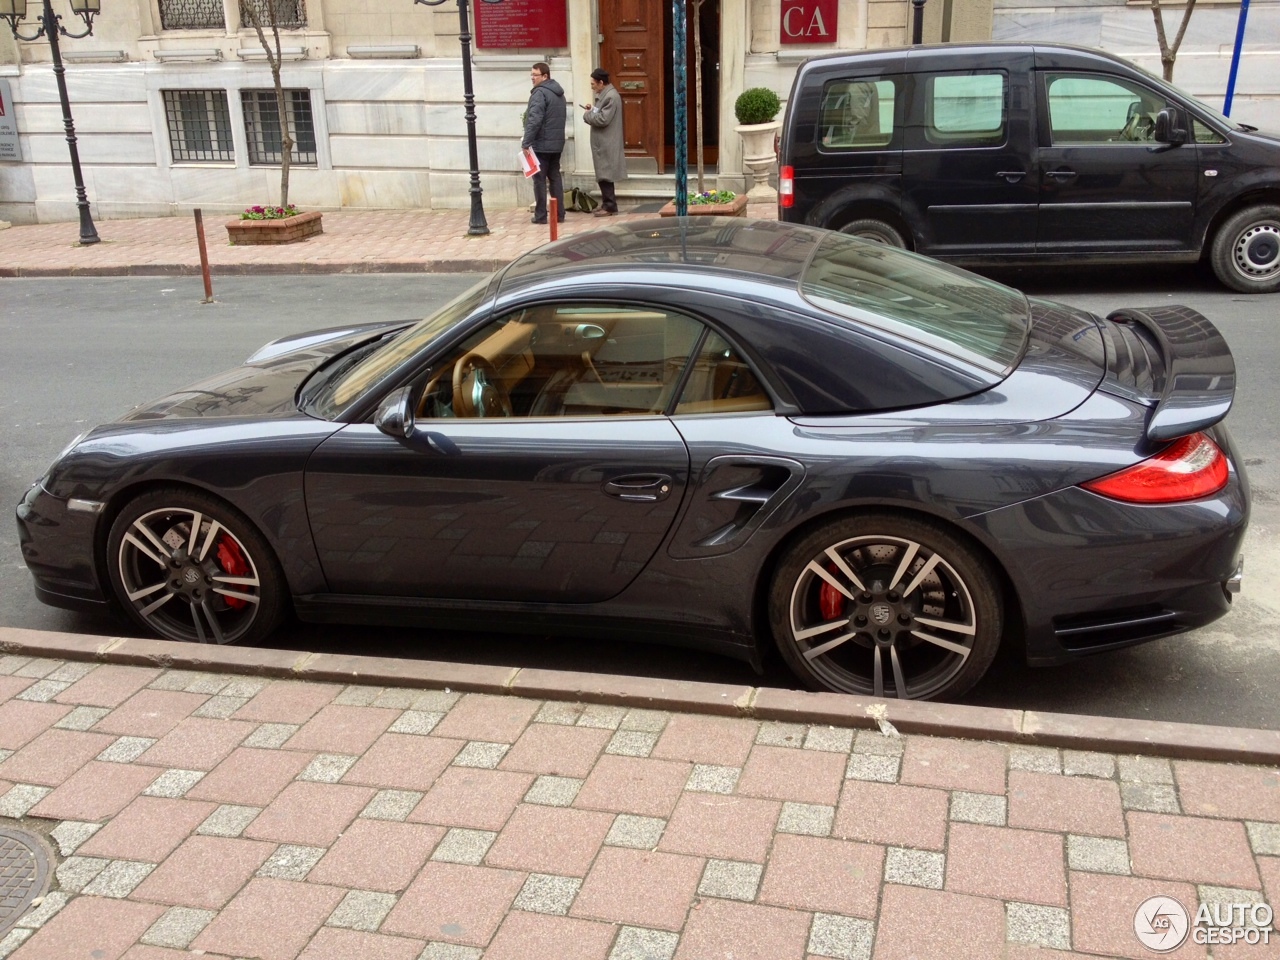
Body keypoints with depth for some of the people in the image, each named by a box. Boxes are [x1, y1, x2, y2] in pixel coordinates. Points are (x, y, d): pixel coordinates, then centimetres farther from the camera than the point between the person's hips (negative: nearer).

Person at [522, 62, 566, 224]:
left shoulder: (540, 93, -14)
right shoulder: (559, 93, 15)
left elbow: (534, 120, -23)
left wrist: (526, 142, -21)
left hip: (541, 144, -8)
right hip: (556, 143, 8)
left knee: (539, 179, -3)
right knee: (555, 178, 11)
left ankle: (540, 215, -1)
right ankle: (559, 214, 11)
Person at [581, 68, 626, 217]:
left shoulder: (611, 97, -17)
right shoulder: (605, 95, 15)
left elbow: (602, 120, -23)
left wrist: (587, 115, -8)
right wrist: (592, 111, 6)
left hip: (606, 144, -10)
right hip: (603, 143, 10)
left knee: (605, 176, -7)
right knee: (603, 176, 13)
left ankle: (610, 206, -4)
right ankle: (608, 204, 18)